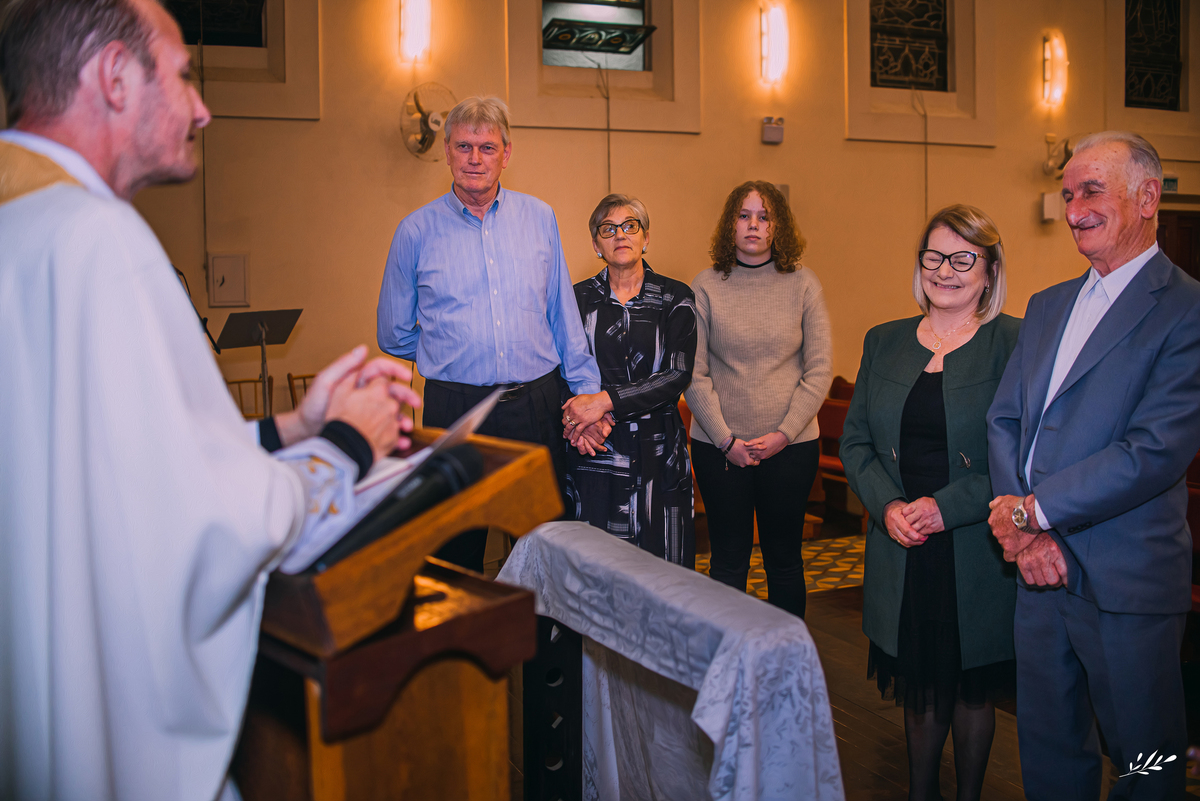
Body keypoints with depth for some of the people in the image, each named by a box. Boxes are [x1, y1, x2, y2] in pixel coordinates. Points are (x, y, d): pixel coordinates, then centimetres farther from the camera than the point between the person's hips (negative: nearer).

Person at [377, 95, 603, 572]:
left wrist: (587, 390, 5)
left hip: (537, 403, 2)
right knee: (457, 551, 8)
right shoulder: (417, 230, 2)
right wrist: (457, 356, 8)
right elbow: (394, 335, 10)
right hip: (456, 408, -1)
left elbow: (563, 314, 10)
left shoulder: (539, 218, 7)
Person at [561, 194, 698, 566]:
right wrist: (577, 420, -15)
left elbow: (678, 374, -7)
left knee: (664, 564, 1)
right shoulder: (578, 299, 8)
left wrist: (606, 400, -17)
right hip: (596, 452, 1)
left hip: (659, 450, 0)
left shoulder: (675, 298, 4)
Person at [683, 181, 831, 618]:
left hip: (790, 445, 1)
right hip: (718, 446, 0)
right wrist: (726, 439, -9)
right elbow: (694, 375, -2)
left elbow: (819, 371, -1)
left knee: (784, 557, 10)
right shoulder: (706, 287, 0)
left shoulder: (803, 284, 2)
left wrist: (783, 434, -9)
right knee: (728, 557, 7)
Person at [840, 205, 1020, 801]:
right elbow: (855, 442, 8)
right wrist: (887, 505, -8)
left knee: (971, 688, 13)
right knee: (919, 686, 16)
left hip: (976, 554, -3)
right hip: (902, 551, 3)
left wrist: (948, 506, -17)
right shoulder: (883, 343, 8)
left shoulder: (1015, 344, -6)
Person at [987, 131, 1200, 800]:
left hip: (1127, 582, -6)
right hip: (1041, 569, 7)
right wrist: (1021, 528, -8)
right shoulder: (1047, 306, 13)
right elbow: (1004, 420, 7)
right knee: (1047, 746, 19)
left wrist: (1033, 510, -16)